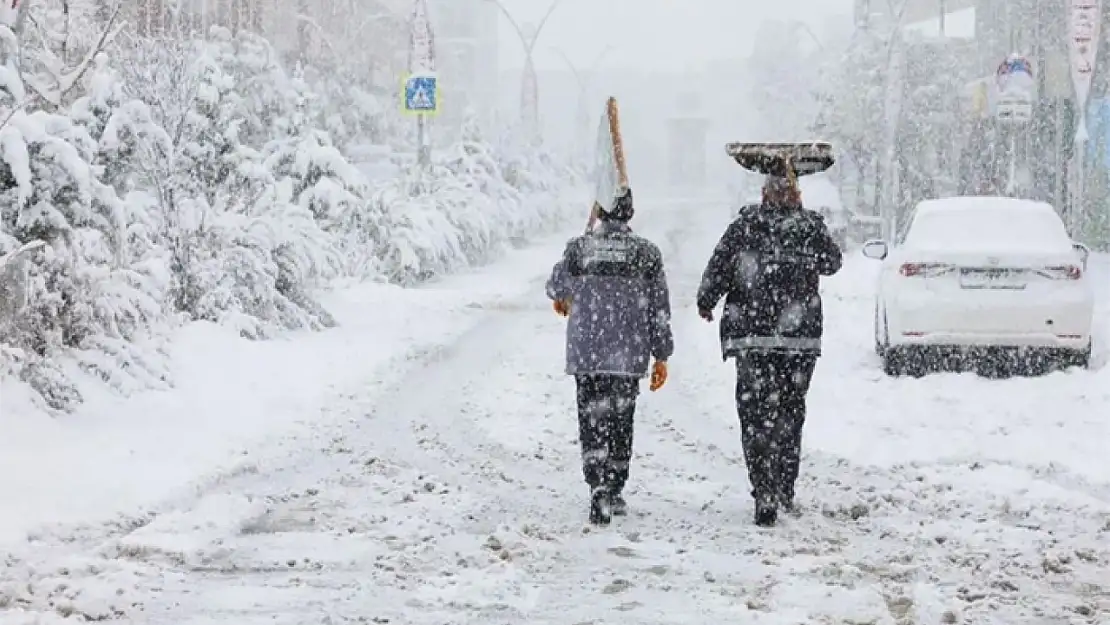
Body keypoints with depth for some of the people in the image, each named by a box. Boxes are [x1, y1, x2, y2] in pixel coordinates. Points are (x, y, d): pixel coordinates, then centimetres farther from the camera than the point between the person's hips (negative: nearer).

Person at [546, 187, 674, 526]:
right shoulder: (646, 253, -1)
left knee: (592, 421, 0)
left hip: (586, 354, -1)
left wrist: (560, 299, 42)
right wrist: (661, 356, 9)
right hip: (629, 357, 1)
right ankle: (614, 493, 21)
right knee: (621, 421, 14)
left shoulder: (579, 248, -2)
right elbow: (659, 308, 1)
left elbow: (557, 282, 18)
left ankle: (599, 488, -19)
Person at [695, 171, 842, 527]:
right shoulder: (811, 226, 1)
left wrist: (706, 303, 15)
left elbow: (716, 270, -3)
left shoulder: (744, 227, -3)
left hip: (751, 336, -2)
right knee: (791, 411, 16)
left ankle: (766, 498, -12)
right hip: (801, 337, 2)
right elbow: (832, 263, 18)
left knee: (757, 415, -1)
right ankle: (785, 491, 24)